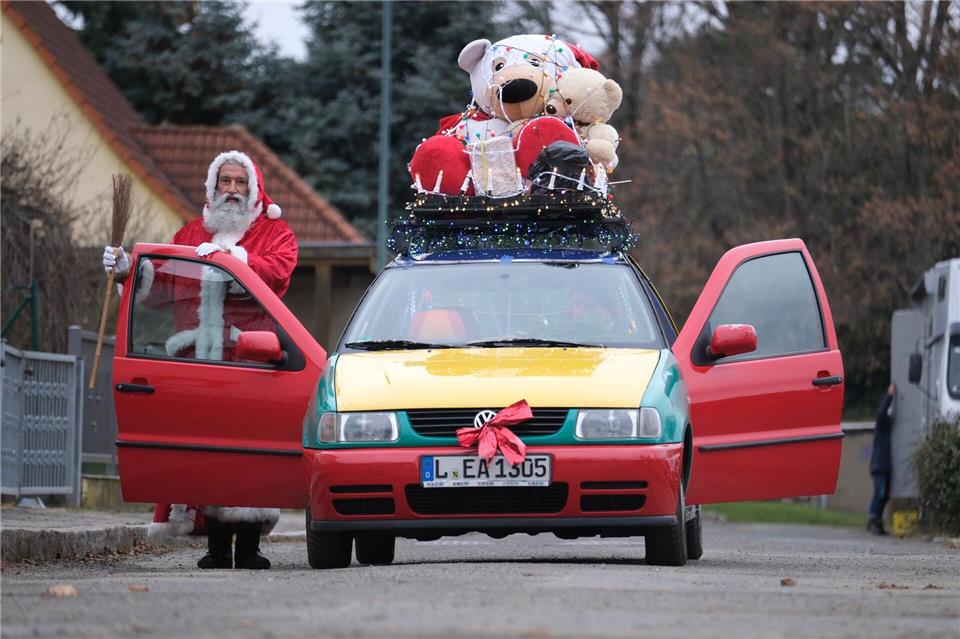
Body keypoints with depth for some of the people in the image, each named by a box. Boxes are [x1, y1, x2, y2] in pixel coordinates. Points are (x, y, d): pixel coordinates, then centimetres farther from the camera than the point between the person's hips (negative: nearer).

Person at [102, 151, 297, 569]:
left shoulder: (275, 233, 13)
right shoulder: (191, 234, 25)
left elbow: (277, 271, -8)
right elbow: (162, 284, 20)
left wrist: (229, 256, -15)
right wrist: (128, 270, 4)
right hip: (197, 359, 3)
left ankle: (248, 545, -9)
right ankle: (216, 545, -1)